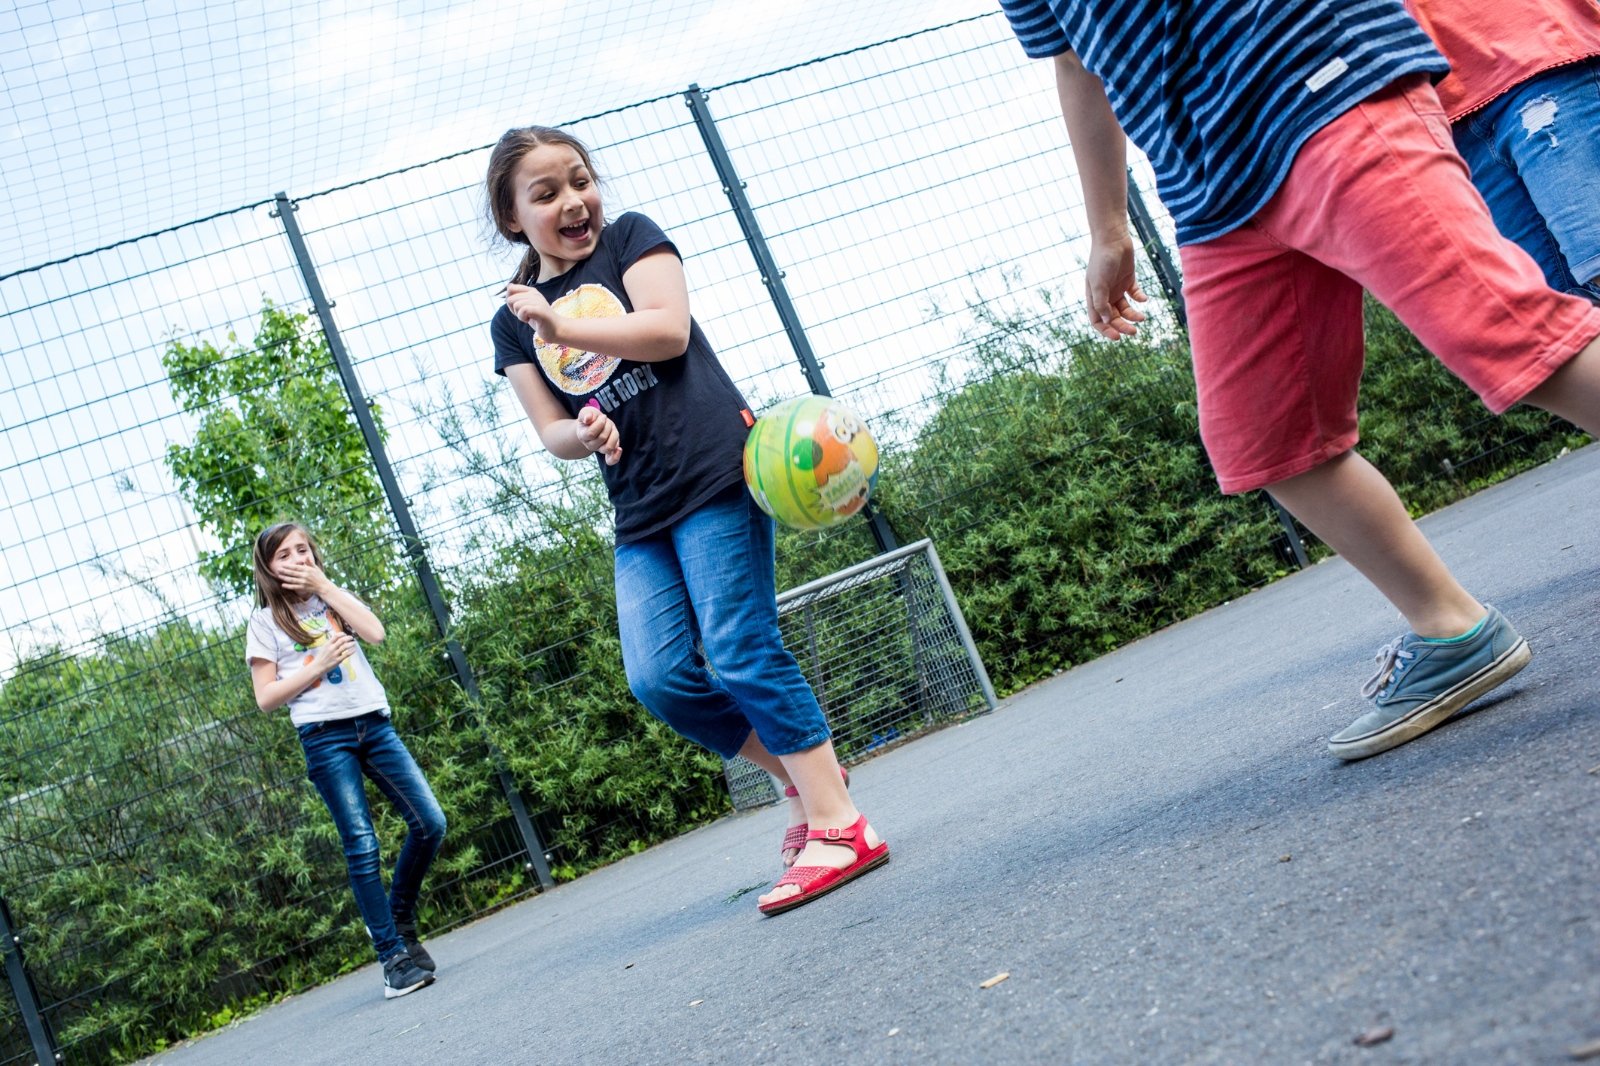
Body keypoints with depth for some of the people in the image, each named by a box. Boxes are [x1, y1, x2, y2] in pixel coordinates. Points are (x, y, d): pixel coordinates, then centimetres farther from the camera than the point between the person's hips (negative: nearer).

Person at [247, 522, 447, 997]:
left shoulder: (333, 598, 17)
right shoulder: (266, 620, 7)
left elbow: (374, 632, -3)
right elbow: (266, 697, 0)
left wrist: (324, 584, -3)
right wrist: (318, 665, -10)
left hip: (374, 722, 4)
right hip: (325, 736, -4)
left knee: (430, 823, -5)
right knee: (362, 847, -8)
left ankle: (398, 918, 17)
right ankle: (394, 957, -3)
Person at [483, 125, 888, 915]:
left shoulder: (630, 238, 6)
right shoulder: (512, 322, 16)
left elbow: (669, 328, -9)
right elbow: (549, 432, 10)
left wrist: (561, 328, -14)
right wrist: (580, 434, -12)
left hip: (714, 471, -5)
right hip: (639, 511, 5)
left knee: (740, 654, -13)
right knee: (658, 678, -7)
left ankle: (839, 824, -5)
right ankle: (800, 771, 14)